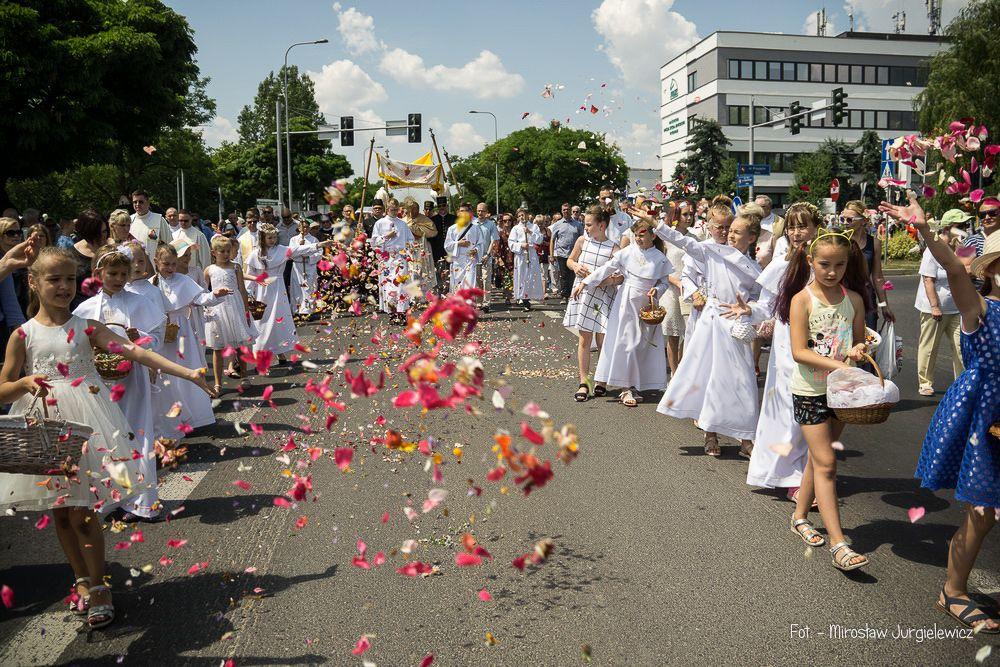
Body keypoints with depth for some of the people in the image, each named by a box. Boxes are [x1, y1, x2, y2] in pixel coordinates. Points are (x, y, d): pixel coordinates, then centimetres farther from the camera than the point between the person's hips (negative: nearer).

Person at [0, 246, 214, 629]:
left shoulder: (87, 328, 1)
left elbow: (136, 352, -9)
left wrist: (187, 372, -18)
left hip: (84, 424, -2)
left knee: (82, 512, -3)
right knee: (60, 513, 12)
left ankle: (98, 586, 13)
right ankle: (82, 580, 30)